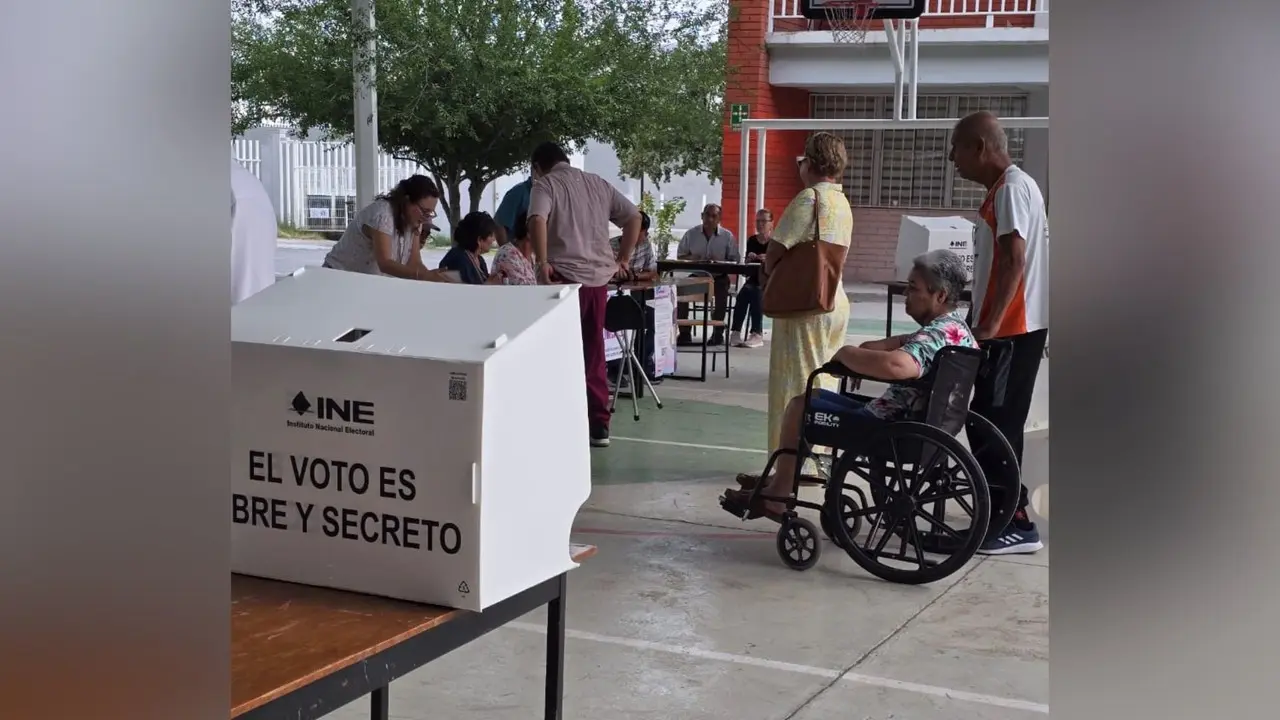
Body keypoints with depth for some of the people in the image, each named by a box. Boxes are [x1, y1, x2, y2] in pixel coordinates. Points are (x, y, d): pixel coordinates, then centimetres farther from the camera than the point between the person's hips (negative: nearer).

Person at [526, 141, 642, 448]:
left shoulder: (545, 184, 1)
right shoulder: (598, 183, 17)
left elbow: (538, 220, -19)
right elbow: (634, 216, 14)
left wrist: (542, 263, -16)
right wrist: (623, 258, 16)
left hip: (566, 276, -5)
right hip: (599, 276, 5)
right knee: (594, 352, 12)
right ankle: (599, 425, 15)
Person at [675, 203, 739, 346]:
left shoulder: (727, 236, 1)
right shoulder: (691, 234, 7)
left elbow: (735, 260, -1)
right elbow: (680, 256, 10)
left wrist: (719, 262, -21)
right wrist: (691, 258, -13)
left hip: (718, 276, -1)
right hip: (696, 275, 2)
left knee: (722, 287, -33)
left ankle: (718, 332, -18)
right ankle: (684, 333, -16)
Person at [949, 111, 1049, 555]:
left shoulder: (1011, 188, -13)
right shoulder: (1006, 188, 17)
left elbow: (1014, 260, -21)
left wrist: (990, 324, -23)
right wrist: (986, 321, 20)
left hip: (1012, 329, -10)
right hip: (1010, 326, 10)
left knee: (995, 425, -7)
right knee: (992, 423, 12)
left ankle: (1016, 524, -3)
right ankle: (1005, 516, 19)